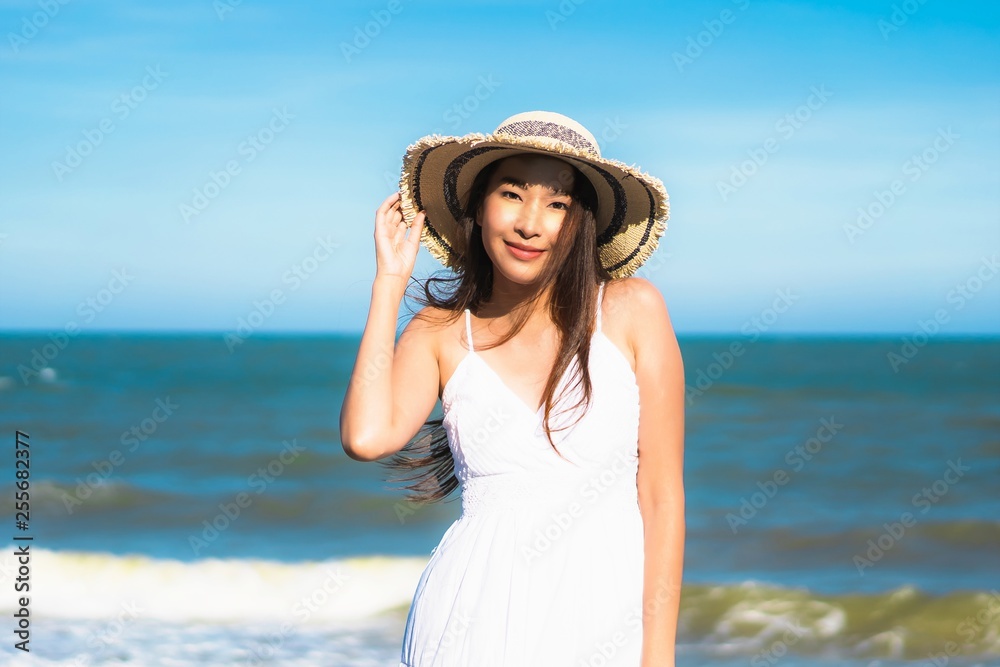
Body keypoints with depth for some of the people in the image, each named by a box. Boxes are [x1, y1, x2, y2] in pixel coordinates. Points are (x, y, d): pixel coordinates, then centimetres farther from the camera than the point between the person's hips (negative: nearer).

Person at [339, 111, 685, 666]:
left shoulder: (632, 310, -2)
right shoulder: (439, 333, 2)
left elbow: (662, 495, -3)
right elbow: (367, 437, -17)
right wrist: (389, 282, -7)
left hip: (609, 616, -1)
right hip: (479, 617, 1)